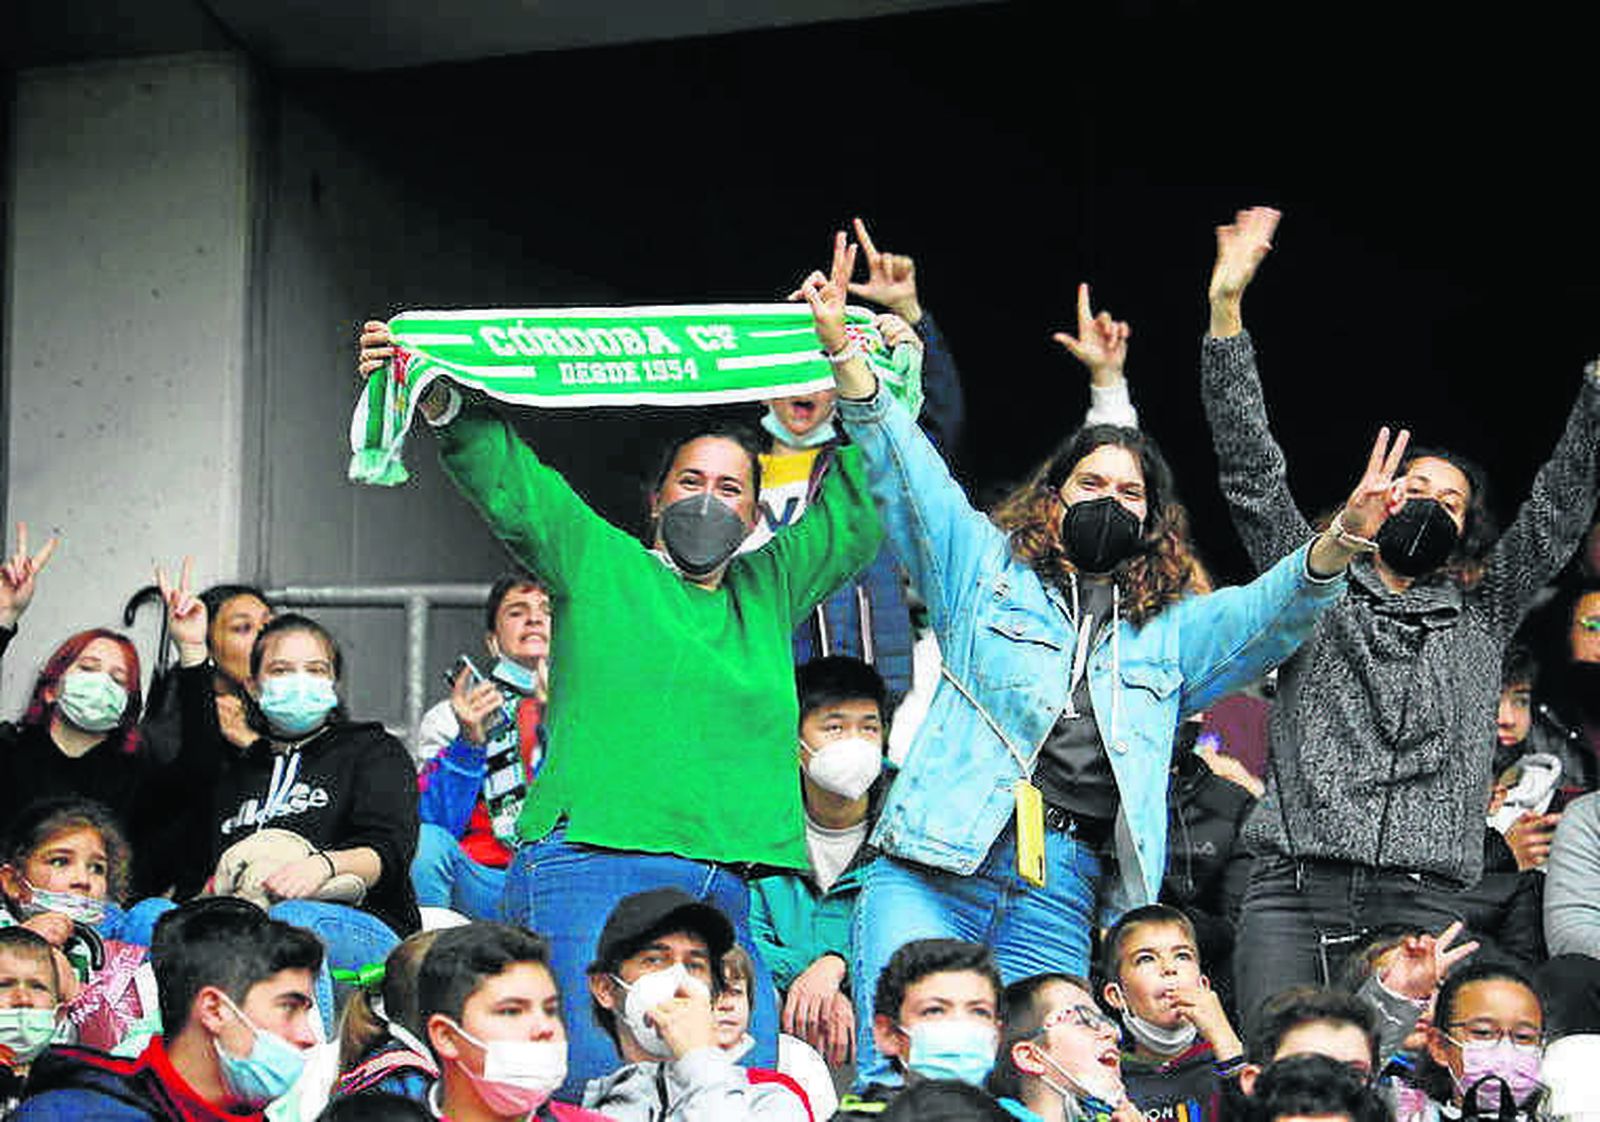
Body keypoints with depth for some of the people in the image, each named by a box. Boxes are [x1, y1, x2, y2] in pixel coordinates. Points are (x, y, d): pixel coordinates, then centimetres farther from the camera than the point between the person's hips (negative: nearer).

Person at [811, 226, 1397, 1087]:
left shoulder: (1172, 634, 23)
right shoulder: (987, 569, 16)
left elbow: (1275, 610, 10)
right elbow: (905, 469, 5)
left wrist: (1340, 541, -11)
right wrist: (843, 352, -9)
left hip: (1057, 904, 3)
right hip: (933, 874, -3)